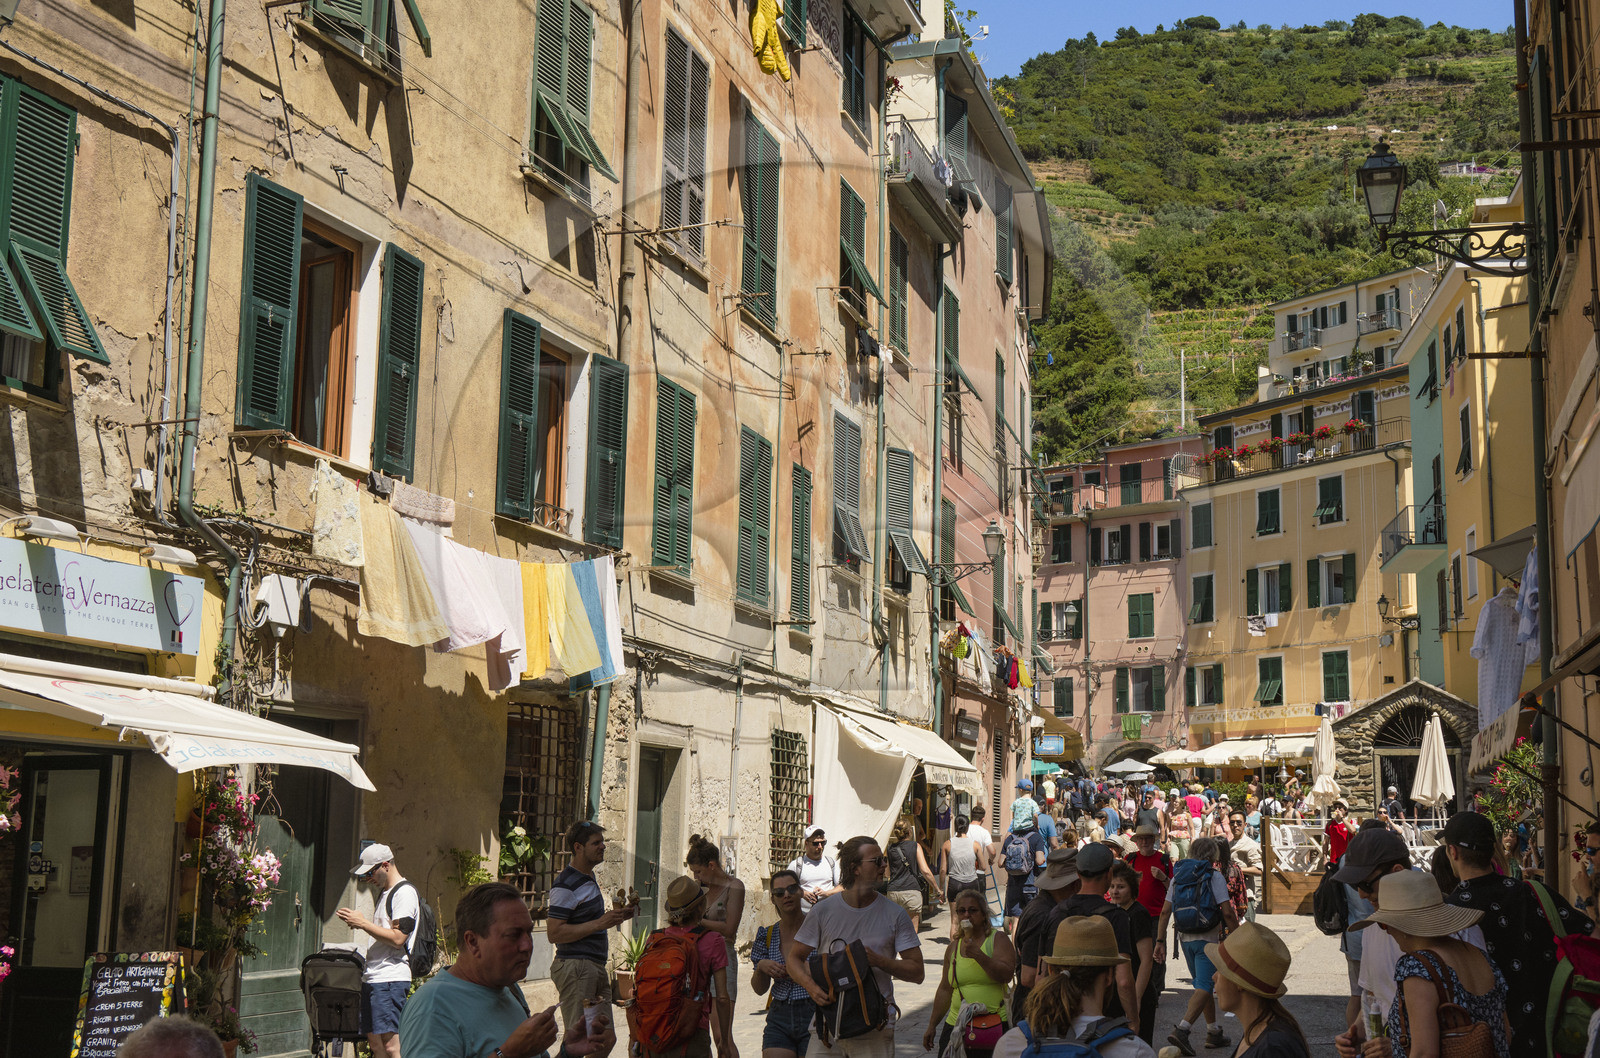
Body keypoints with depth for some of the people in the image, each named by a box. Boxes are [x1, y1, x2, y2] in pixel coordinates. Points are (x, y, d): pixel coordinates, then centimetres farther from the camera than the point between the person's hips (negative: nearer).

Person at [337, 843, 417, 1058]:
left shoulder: (404, 892, -10)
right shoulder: (384, 892, 21)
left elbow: (398, 938, -17)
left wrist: (364, 923, -12)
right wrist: (358, 921, 11)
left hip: (391, 979, -10)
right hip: (372, 977, 10)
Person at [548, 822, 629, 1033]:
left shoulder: (589, 877, 18)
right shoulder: (565, 885, -13)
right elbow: (554, 933, -20)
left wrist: (614, 917, 13)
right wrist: (599, 923, -21)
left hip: (595, 966, 9)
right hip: (575, 966, -9)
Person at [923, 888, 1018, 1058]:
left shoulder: (998, 939, 2)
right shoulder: (953, 949, 14)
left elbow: (1006, 974, -12)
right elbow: (945, 990, 20)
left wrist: (978, 955, -21)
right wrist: (932, 1026, 20)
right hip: (955, 1024, 4)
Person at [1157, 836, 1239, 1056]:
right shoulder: (1214, 876, -7)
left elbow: (1165, 911, 6)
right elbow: (1227, 913, -13)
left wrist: (1160, 941, 8)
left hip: (1185, 939, 6)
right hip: (1207, 939, -6)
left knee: (1203, 984, 19)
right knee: (1204, 987, -8)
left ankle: (1214, 1032, 26)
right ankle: (1182, 1030, -24)